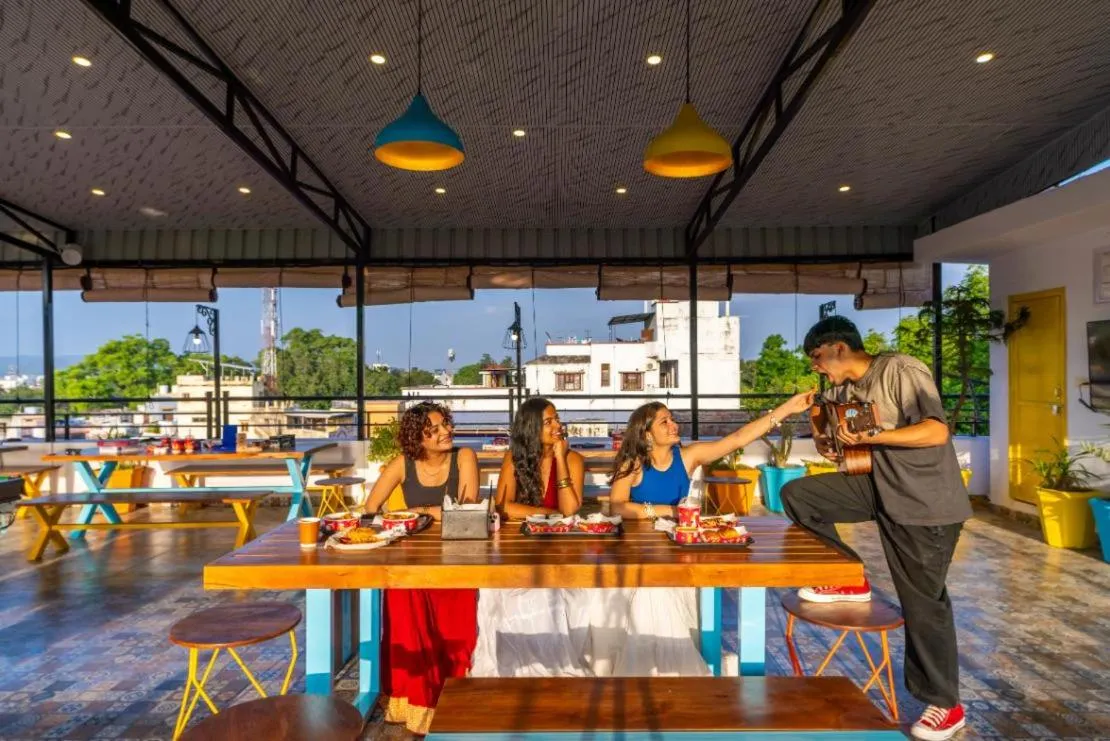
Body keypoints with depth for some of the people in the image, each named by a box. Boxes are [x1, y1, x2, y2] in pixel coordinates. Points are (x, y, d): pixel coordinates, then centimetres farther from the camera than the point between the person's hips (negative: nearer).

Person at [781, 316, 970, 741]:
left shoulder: (901, 371, -18)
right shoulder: (842, 389, 5)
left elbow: (936, 432, -27)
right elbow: (840, 436, 19)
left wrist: (869, 436, -26)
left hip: (926, 501, -7)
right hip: (877, 487, 8)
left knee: (922, 600, 0)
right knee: (796, 495, -5)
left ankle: (945, 705, 19)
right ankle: (849, 581, 8)